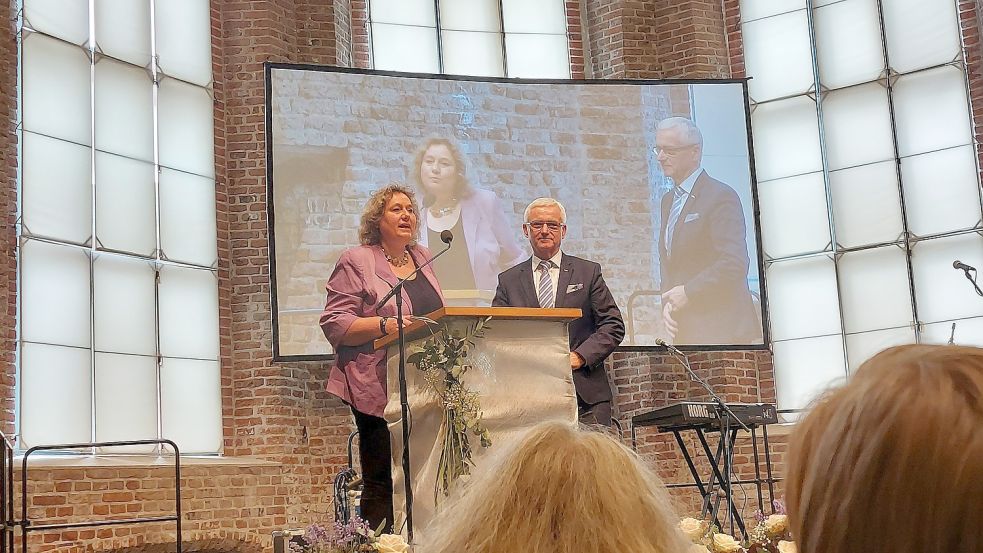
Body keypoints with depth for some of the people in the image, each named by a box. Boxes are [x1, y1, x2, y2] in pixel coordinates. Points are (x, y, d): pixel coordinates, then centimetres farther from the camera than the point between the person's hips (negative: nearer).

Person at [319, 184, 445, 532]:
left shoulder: (423, 258, 18)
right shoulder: (356, 262, -2)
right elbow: (334, 324, -9)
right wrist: (384, 325, -21)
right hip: (380, 390, -6)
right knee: (382, 484, -6)